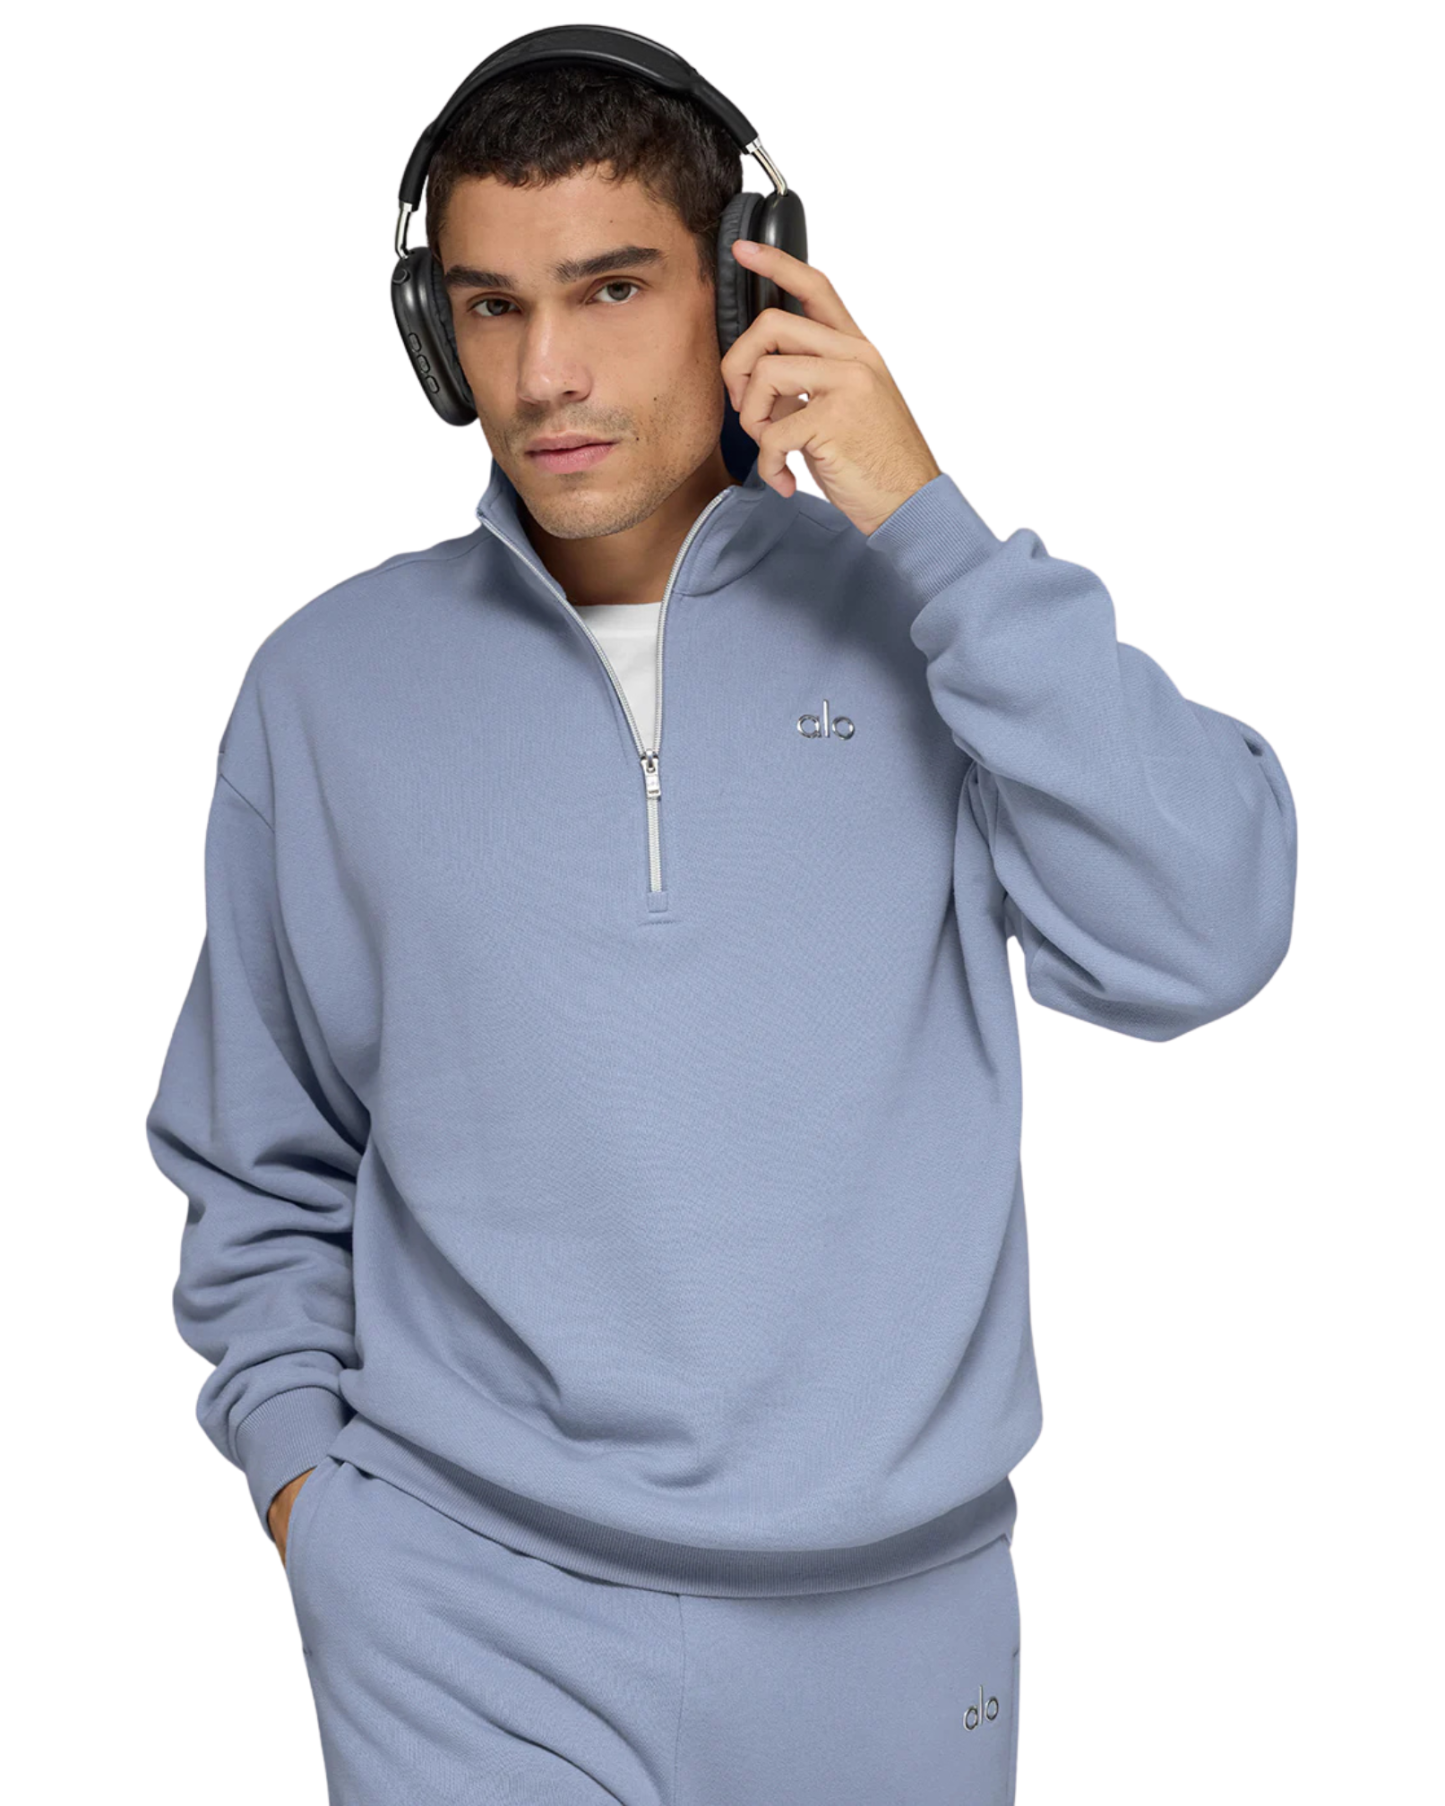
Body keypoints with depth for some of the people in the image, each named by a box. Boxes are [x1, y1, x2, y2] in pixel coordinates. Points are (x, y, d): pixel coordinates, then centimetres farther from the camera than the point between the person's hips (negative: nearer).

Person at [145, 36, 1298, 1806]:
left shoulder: (917, 622, 0)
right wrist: (297, 1449, 0)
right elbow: (259, 1167, 12)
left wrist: (926, 523, -14)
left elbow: (1199, 941, -14)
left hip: (895, 1601, 1)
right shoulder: (331, 681, 4)